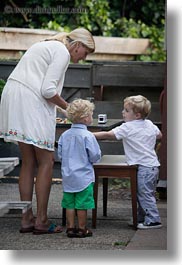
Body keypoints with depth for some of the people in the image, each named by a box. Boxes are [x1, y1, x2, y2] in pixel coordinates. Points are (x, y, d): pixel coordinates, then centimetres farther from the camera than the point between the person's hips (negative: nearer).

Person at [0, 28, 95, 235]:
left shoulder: (47, 45, 24)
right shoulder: (62, 52, -6)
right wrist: (67, 106, -1)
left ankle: (26, 219, 12)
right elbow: (48, 90, -15)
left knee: (29, 162, 12)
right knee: (46, 162, -2)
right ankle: (41, 220, -1)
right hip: (32, 103, -10)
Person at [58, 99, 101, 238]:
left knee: (70, 204, 10)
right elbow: (95, 156, -13)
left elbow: (60, 155, 7)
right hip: (84, 176, -5)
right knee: (82, 205, 3)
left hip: (67, 176, 5)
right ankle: (82, 229, 10)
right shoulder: (88, 136, -16)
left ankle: (71, 228, 14)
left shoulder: (64, 135, 1)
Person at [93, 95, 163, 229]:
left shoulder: (127, 128, -13)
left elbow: (108, 134, -14)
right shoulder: (150, 124, 9)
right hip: (153, 164, 9)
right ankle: (141, 218, 23)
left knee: (145, 194, -4)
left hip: (143, 167, -9)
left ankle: (153, 220, -3)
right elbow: (159, 135, 24)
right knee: (144, 194, 16)